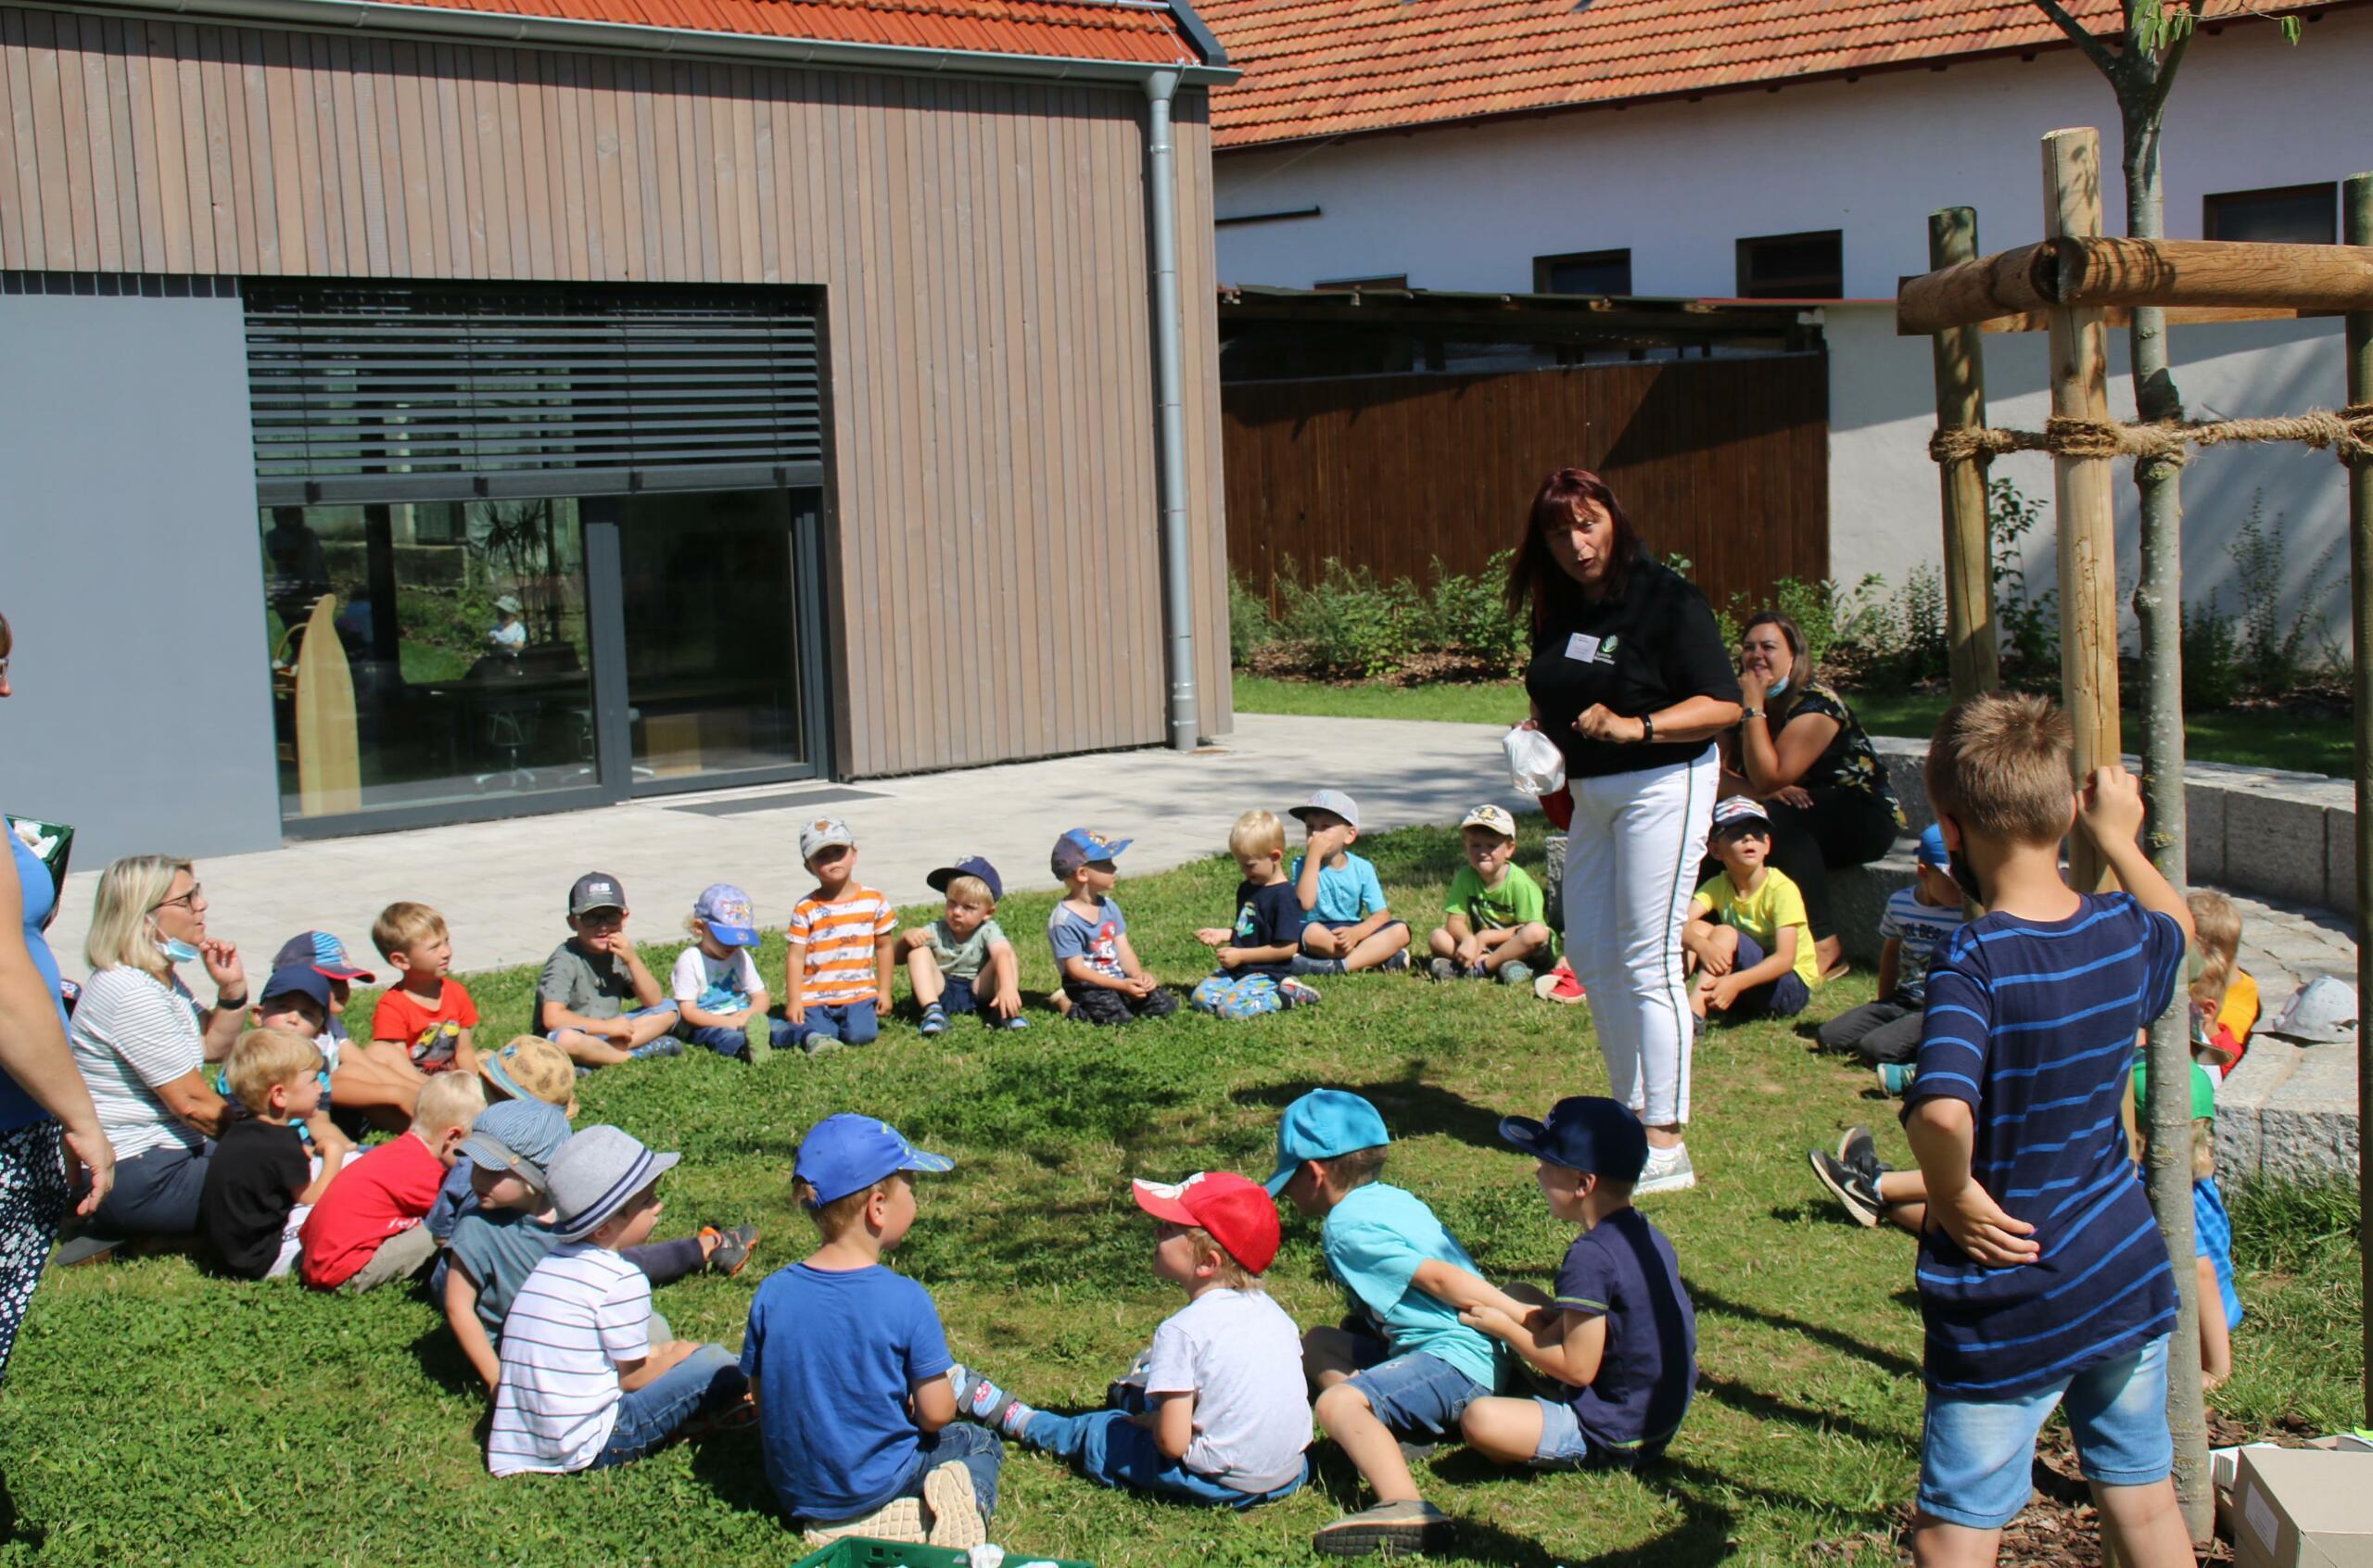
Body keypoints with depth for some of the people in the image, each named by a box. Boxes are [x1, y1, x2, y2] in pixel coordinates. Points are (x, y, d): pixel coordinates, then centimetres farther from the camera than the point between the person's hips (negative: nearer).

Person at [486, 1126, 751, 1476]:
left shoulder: (550, 1263, 10)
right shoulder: (621, 1280, -16)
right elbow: (633, 1378, -7)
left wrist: (660, 1353, 17)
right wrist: (675, 1355, 13)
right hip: (589, 1447, -9)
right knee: (713, 1363, -5)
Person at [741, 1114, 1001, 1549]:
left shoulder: (771, 1294, -11)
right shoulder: (906, 1301, -21)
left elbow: (760, 1396, -1)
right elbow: (936, 1414, -15)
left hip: (792, 1491, 4)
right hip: (873, 1488, -4)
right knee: (980, 1443, 23)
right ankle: (961, 1502, -8)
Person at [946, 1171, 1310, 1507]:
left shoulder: (1182, 1330, -17)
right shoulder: (1271, 1310, 4)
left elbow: (1172, 1443, -19)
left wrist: (1147, 1421, 5)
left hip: (1225, 1484, -6)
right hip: (1290, 1474, 6)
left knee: (1096, 1431, 16)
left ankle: (1004, 1414, 38)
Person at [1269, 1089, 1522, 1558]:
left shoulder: (1346, 1226, -12)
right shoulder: (1393, 1199, 16)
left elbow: (1436, 1277, -19)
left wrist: (1521, 1316, -20)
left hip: (1456, 1361, -11)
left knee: (1338, 1403, -30)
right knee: (1318, 1344, 21)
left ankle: (1406, 1508, -49)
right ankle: (1389, 1433, -2)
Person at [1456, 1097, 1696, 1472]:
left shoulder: (1591, 1256, -25)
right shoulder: (1647, 1234, 3)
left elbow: (1577, 1368, -22)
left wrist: (1503, 1326, -9)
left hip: (1614, 1439, -10)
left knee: (1480, 1421, -28)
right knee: (1518, 1298, 17)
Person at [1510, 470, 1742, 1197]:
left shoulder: (1666, 599, -14)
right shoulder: (1556, 610, 8)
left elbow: (1724, 705, -18)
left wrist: (1635, 727, -29)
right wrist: (1536, 734, 1)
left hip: (1662, 785, -8)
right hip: (1590, 794, 8)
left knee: (1647, 961, -7)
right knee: (1590, 956, 12)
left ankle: (1665, 1145, -1)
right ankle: (1630, 1114, 25)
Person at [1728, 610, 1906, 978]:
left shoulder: (1815, 704, -16)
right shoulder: (1737, 704, 4)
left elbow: (1769, 777, -26)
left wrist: (1754, 706, -24)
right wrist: (1767, 792, -25)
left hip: (1866, 814, -6)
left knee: (1777, 818, -36)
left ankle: (1824, 944, -31)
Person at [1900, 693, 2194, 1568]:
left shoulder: (1975, 964, -23)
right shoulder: (2122, 932, -5)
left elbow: (1942, 1112, -39)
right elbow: (2177, 927, 22)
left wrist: (1952, 1196, -21)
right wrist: (2119, 838, 30)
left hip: (2004, 1304, -5)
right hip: (2127, 1277, 6)